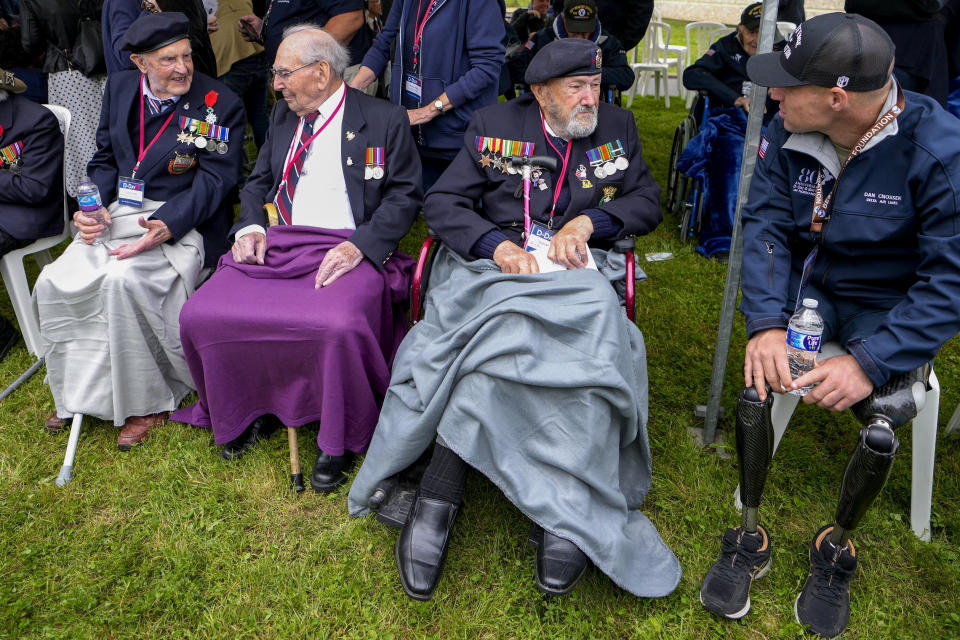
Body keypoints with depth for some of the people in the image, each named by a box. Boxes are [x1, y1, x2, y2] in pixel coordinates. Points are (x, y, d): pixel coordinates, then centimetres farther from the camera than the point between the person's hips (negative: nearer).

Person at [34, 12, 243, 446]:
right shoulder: (120, 87, 11)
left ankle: (148, 401, -13)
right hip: (117, 214, 6)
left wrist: (168, 226, -26)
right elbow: (104, 159, 17)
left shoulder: (221, 104, -6)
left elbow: (214, 179, -11)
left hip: (181, 222, -6)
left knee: (124, 280, -32)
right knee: (54, 282, -12)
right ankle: (78, 393, 10)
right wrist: (93, 208, -4)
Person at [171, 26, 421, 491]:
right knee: (200, 316, -13)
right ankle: (252, 412, 11)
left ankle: (340, 441, -9)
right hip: (275, 244, 6)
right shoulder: (283, 115, 19)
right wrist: (250, 227, 2)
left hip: (347, 250, -5)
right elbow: (258, 182, 23)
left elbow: (404, 196, -3)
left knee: (340, 325, -36)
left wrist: (359, 246, -18)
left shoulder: (384, 120, 1)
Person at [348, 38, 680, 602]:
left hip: (576, 269, 1)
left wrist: (587, 220, -5)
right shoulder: (495, 125, 12)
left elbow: (648, 202, 15)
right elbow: (442, 203, 4)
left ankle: (564, 515, -31)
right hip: (495, 261, -1)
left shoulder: (618, 127, 19)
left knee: (590, 343, -33)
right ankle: (438, 499, -29)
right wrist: (497, 245, -14)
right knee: (489, 334, -34)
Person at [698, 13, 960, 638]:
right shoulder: (788, 133, -8)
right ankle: (750, 536, 1)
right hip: (809, 286, 3)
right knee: (756, 388, -24)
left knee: (881, 426, -26)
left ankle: (837, 547, 7)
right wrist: (766, 322, -24)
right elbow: (766, 225, -8)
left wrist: (872, 361, -32)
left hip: (892, 307, -2)